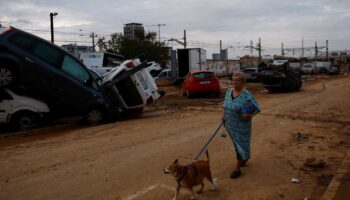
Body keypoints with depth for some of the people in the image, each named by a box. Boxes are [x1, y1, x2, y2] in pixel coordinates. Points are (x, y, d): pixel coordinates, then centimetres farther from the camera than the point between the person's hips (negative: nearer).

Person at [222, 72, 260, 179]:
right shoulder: (229, 91, 0)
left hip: (241, 126, -6)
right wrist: (224, 114, 1)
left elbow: (257, 109, -14)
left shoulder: (247, 96, -20)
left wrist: (250, 115, -32)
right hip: (230, 125, 7)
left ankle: (237, 169, 16)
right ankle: (245, 157, 49)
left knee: (240, 145, 3)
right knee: (236, 143, 22)